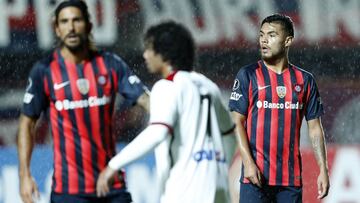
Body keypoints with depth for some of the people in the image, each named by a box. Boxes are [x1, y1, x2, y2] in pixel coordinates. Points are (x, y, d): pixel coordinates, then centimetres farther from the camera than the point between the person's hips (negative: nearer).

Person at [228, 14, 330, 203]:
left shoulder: (305, 80, 9)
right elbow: (237, 122, -2)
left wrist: (323, 170, 2)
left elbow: (315, 128, 11)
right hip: (256, 175, -3)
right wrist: (248, 162, -13)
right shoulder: (248, 75, 2)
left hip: (291, 178, 3)